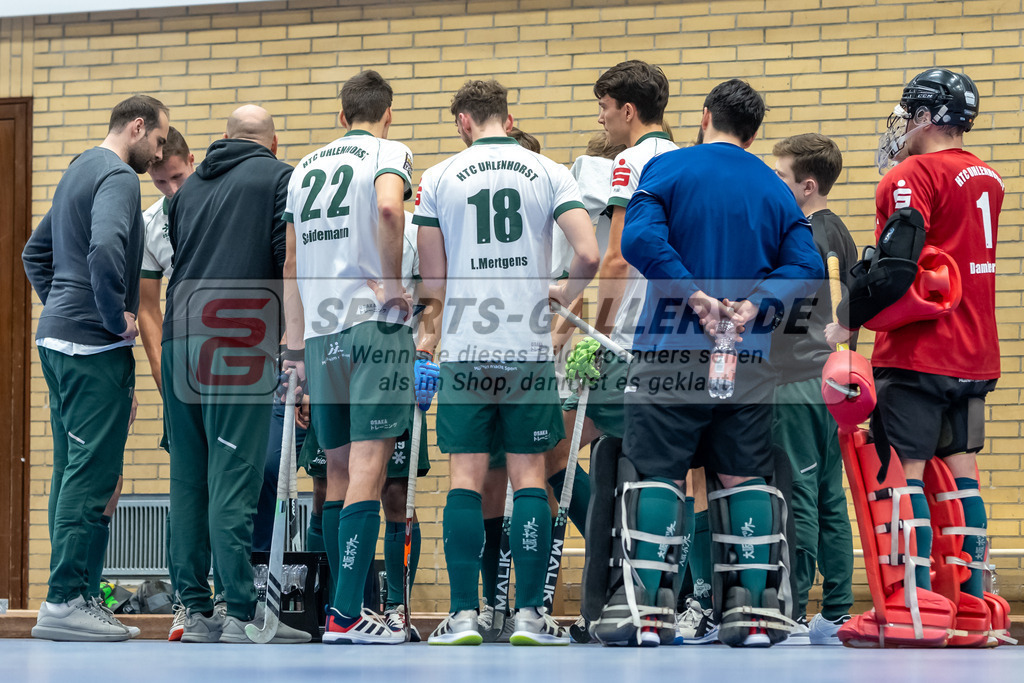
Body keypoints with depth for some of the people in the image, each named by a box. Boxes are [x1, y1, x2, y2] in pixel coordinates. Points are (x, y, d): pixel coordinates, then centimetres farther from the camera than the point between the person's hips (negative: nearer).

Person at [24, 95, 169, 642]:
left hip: (57, 339, 10)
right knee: (91, 474, -9)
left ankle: (70, 596, 13)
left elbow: (36, 252, 29)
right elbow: (105, 248, -30)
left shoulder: (78, 171, 20)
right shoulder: (118, 177, -12)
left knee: (71, 470, 11)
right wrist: (116, 317, -19)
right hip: (95, 348, -10)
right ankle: (65, 600, -11)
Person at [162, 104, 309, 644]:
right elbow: (290, 257, -5)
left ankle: (196, 610, 8)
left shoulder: (189, 185, 21)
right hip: (238, 338, -6)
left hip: (181, 336, 6)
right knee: (233, 477, -9)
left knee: (188, 477, 7)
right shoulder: (279, 177, 4)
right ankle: (241, 614, -11)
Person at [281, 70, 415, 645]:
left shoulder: (306, 167, 19)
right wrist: (393, 282, -12)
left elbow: (291, 265, 19)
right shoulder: (389, 153, 1)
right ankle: (347, 613, -14)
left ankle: (346, 608, 16)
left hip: (320, 329, 6)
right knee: (368, 468, -8)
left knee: (339, 472, 12)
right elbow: (388, 207, -22)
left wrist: (298, 346, 21)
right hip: (375, 323, -6)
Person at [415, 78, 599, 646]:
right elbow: (589, 255, -7)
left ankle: (463, 615, 0)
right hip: (529, 347, 0)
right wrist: (563, 292, 13)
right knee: (529, 477, 5)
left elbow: (431, 277, 6)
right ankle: (530, 615, 2)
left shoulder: (439, 178, 3)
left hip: (465, 347, 0)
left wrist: (432, 325, 24)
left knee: (466, 477, 3)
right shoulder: (548, 174, 2)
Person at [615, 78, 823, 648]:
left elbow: (641, 239, -14)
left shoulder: (668, 167, 2)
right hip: (749, 359, 2)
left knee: (659, 476, 1)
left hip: (671, 352, -2)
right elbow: (808, 265, -1)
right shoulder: (775, 189, 11)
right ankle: (753, 609, 4)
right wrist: (754, 303, -9)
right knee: (745, 477, 8)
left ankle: (647, 607, -5)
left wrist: (696, 296, -14)